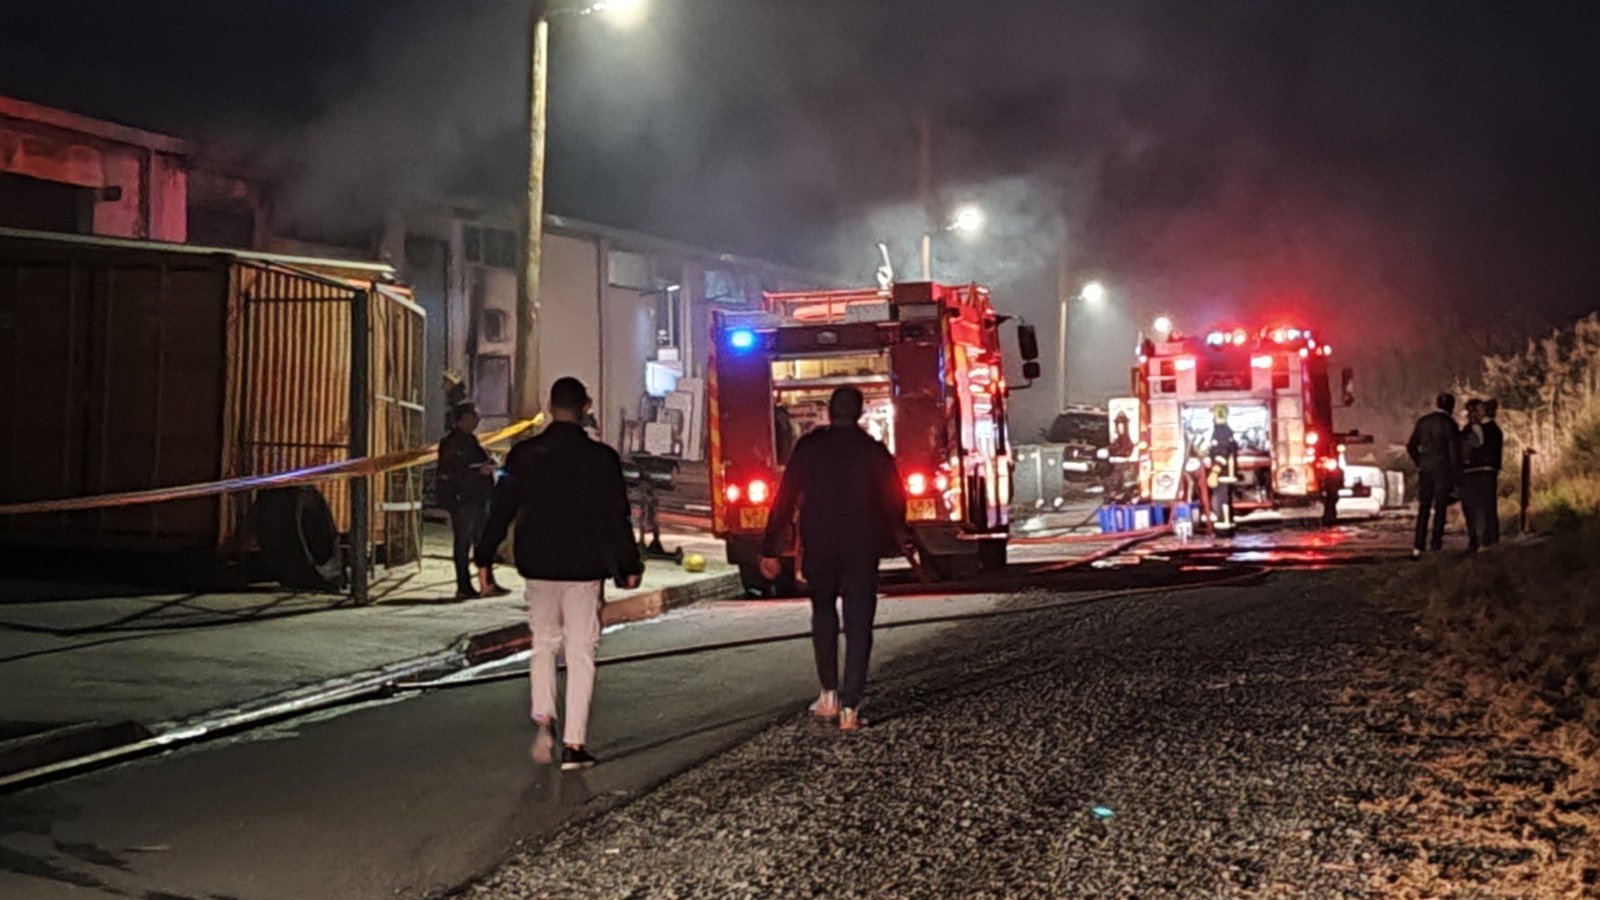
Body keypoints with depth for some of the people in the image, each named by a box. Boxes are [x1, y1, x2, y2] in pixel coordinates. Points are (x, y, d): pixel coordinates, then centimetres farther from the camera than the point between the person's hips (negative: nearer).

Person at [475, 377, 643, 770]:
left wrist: (485, 558, 10)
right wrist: (629, 566, 6)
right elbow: (618, 517, -3)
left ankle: (543, 718, -1)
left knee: (543, 643, 18)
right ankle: (574, 744, 1)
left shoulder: (524, 455, -1)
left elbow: (501, 509, 1)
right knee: (581, 653, 3)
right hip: (585, 569, -2)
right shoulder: (601, 458, -5)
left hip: (538, 567, 2)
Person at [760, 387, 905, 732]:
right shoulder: (874, 450, 0)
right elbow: (895, 502, 2)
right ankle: (849, 707, -4)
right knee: (858, 623, 3)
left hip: (818, 547, 1)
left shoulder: (809, 447, -1)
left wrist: (770, 549, -1)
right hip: (862, 549, -1)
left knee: (823, 611, 21)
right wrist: (889, 541, 18)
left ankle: (829, 694, 16)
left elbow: (785, 499, -4)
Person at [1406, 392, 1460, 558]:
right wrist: (1455, 478, -2)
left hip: (1425, 470, 4)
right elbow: (1454, 452, -7)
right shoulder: (1449, 424, -7)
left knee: (1423, 509, 6)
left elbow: (1411, 447, 11)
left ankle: (1418, 546, -1)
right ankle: (1435, 545, -1)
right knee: (1440, 509, 2)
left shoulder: (1422, 422, 6)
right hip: (1443, 470, -4)